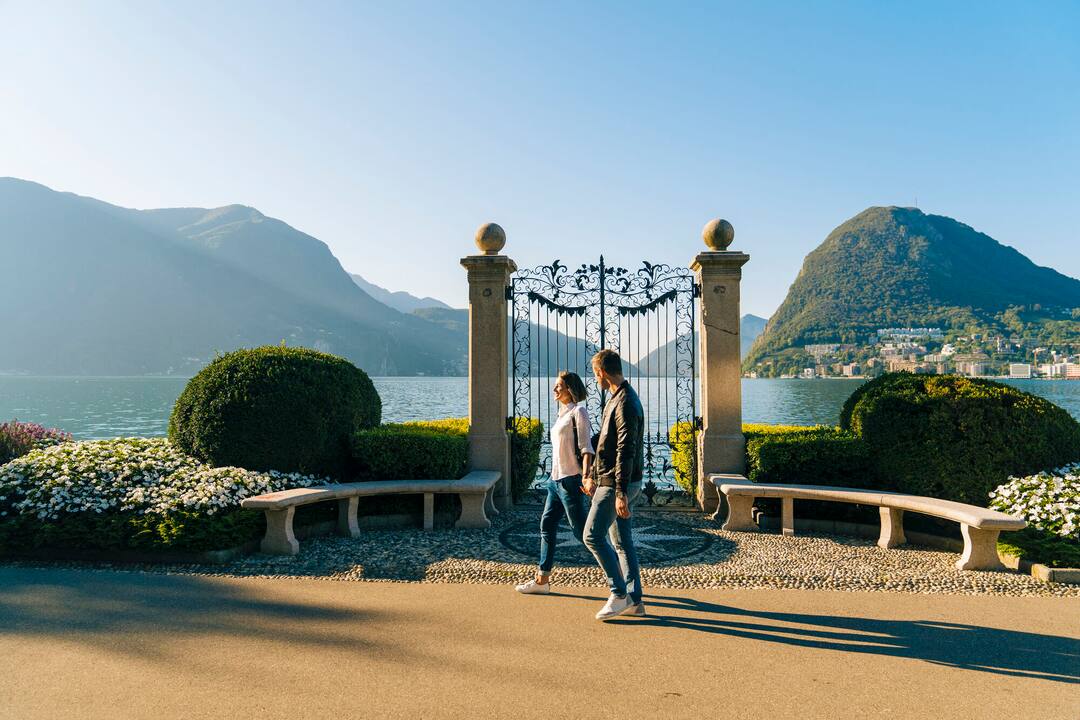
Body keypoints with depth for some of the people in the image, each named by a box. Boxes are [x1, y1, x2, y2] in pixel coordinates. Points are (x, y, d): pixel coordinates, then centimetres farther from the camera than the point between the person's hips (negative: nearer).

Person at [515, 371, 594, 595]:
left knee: (580, 529, -4)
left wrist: (586, 476, -26)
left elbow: (586, 448, -16)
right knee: (547, 524, 9)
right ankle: (542, 580, 16)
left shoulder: (578, 412, -10)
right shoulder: (563, 413, 15)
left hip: (571, 480, -9)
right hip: (556, 479, 9)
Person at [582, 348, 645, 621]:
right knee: (622, 541, 12)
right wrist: (593, 476, 27)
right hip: (609, 480, 10)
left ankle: (619, 594, 2)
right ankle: (634, 600, 18)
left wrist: (620, 493, -26)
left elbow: (625, 451, -24)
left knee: (592, 536, -6)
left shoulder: (625, 403, -18)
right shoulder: (616, 398, 15)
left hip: (617, 484, -10)